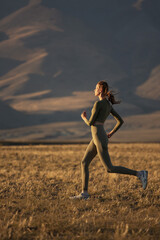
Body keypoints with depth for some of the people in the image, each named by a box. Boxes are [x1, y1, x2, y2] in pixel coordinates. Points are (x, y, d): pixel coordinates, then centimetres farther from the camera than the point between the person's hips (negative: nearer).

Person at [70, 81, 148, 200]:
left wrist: (84, 118, 11)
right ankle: (84, 193, 5)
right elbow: (120, 121, 15)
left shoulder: (98, 103, -13)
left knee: (110, 169, -8)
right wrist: (112, 133, 23)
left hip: (99, 138, -10)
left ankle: (140, 174, -7)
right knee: (84, 163, 8)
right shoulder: (109, 105, 13)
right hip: (97, 138, 10)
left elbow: (90, 123, -11)